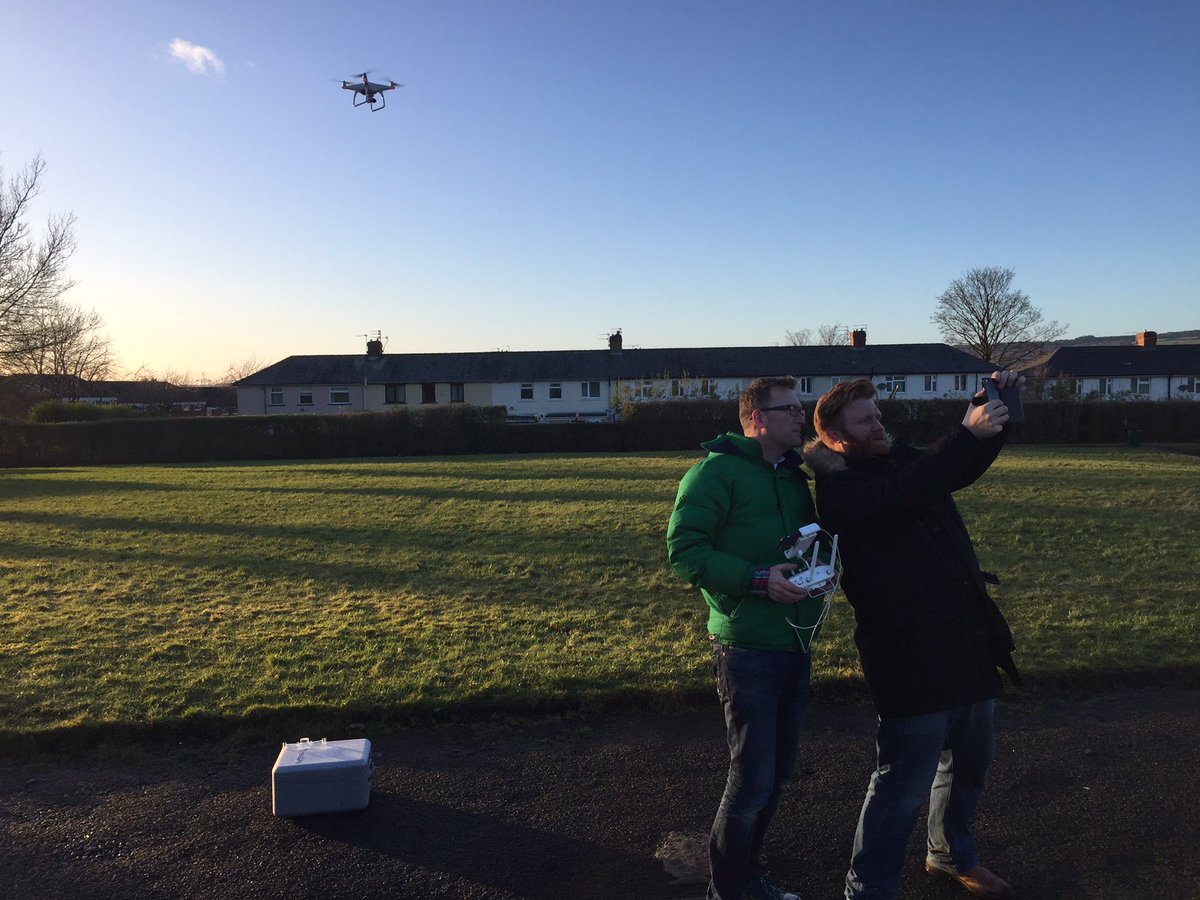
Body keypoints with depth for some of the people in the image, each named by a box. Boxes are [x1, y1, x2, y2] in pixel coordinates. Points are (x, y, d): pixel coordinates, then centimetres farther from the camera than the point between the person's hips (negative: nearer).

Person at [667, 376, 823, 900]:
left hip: (796, 645, 8)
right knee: (752, 781, -4)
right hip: (746, 649, -8)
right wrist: (757, 580, -25)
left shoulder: (795, 477, 14)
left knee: (777, 775, 17)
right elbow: (683, 551, -17)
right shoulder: (716, 472, -11)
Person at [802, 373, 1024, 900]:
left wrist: (994, 409, 3)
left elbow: (967, 464, 21)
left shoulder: (903, 461, 11)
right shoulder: (838, 490, -13)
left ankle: (951, 855, 46)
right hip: (913, 663, -8)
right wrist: (968, 432, -30)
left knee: (970, 762, 24)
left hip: (969, 647, 9)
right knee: (905, 785, -2)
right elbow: (904, 494, -30)